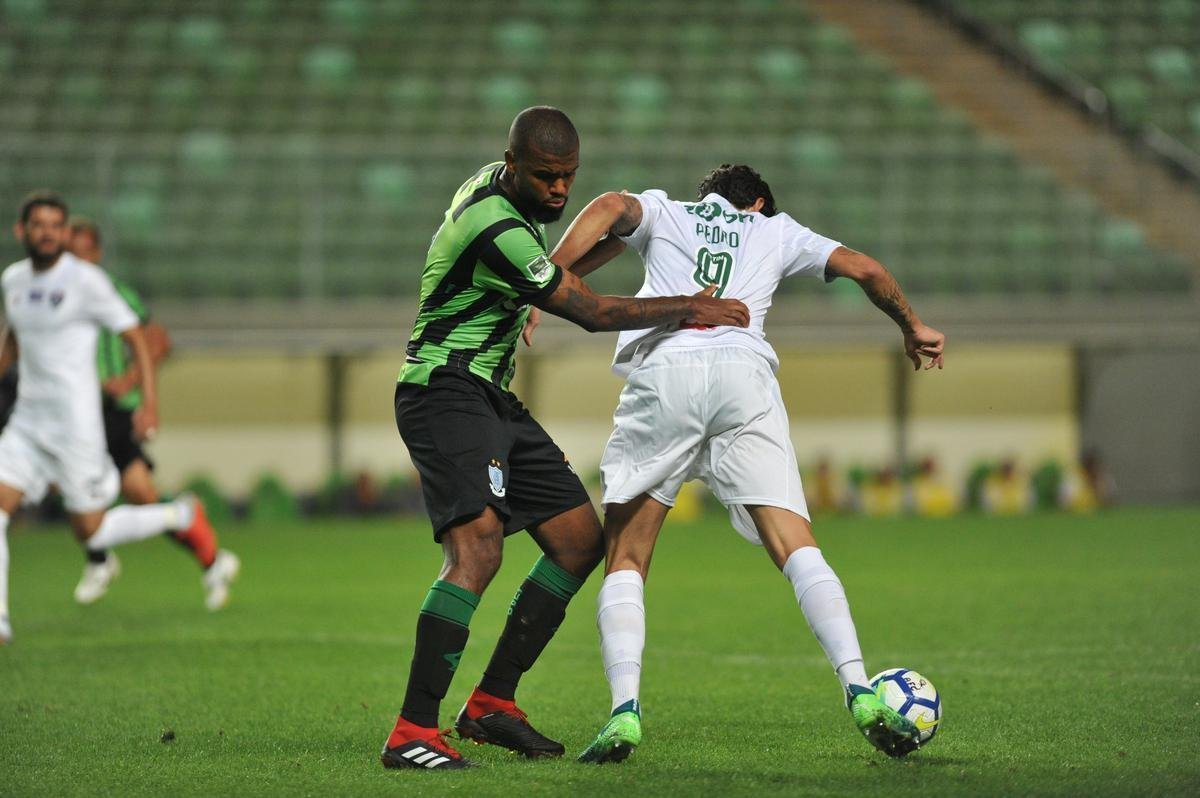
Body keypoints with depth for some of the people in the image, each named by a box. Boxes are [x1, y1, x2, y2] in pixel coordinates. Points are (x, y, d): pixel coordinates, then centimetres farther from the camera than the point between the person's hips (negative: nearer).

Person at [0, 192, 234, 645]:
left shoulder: (85, 280, -10)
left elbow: (136, 338, -6)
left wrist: (149, 402, -15)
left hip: (74, 423, -6)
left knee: (91, 533, 0)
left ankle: (182, 518, 24)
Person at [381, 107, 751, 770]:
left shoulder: (491, 184, 8)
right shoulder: (497, 230, -23)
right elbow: (593, 312, -15)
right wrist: (687, 309, -4)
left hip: (490, 396, 11)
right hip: (444, 389, -11)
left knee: (579, 540, 8)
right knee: (478, 546, -28)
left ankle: (492, 703, 12)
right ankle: (412, 733, -32)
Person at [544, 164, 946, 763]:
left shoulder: (662, 211, 28)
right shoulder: (775, 231, 31)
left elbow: (611, 207, 6)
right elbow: (865, 269, 27)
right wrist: (912, 328, 44)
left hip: (663, 372, 0)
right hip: (743, 372, 1)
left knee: (625, 563, 6)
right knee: (797, 549, 0)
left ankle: (624, 713, -13)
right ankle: (860, 694, -17)